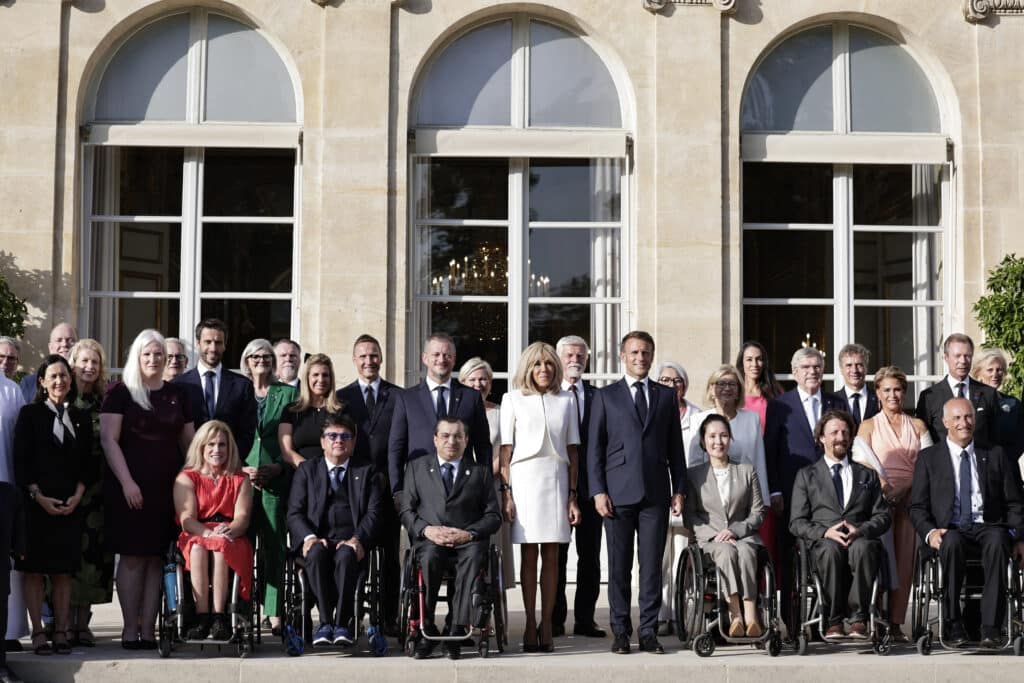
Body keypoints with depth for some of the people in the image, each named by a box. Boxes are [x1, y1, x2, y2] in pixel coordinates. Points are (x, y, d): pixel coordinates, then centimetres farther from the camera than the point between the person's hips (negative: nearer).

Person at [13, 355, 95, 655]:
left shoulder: (81, 418, 13)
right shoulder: (30, 414, 2)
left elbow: (87, 462, 11)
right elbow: (20, 460, -3)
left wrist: (77, 495, -4)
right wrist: (38, 496, -12)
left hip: (70, 504, 3)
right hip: (35, 503, -3)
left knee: (64, 570, 3)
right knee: (34, 569, -2)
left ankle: (61, 633, 5)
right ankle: (38, 633, 1)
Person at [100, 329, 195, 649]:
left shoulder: (177, 394, 13)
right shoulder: (121, 392, 0)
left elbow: (189, 441, 16)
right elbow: (109, 440, -6)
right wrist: (126, 482, -14)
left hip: (168, 487, 4)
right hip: (131, 487, -4)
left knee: (156, 558, 3)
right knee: (133, 557, -4)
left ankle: (148, 630, 6)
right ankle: (130, 629, 1)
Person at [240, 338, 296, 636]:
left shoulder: (287, 394, 10)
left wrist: (279, 467, -7)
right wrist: (240, 468, -5)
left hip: (275, 479, -1)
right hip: (242, 476, 1)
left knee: (274, 545, -3)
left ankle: (274, 612, -2)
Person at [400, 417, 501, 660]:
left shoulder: (480, 471, 17)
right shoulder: (416, 467, 18)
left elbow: (493, 515, 9)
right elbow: (407, 511, 11)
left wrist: (469, 533, -10)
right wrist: (427, 530, -10)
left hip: (468, 539, 0)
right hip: (429, 539, 0)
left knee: (474, 555, -36)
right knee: (430, 555, -36)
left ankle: (458, 629, -35)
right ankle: (427, 629, -25)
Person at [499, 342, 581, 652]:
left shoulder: (566, 401, 11)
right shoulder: (513, 399, 6)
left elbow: (572, 451, 10)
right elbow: (505, 450, 3)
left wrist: (573, 496, 4)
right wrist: (505, 492, -5)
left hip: (556, 478, 2)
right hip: (524, 478, -2)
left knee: (551, 555, 2)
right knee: (528, 554, -1)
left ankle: (546, 624, 5)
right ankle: (530, 624, 3)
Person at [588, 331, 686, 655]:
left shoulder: (666, 396, 13)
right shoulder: (605, 396, 8)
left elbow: (675, 448, 13)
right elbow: (595, 448, 4)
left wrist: (679, 489, 6)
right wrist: (598, 491, -5)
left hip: (656, 494, 1)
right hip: (618, 493, -1)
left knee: (652, 565, 1)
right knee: (619, 565, 2)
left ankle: (648, 631, 7)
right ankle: (621, 631, 9)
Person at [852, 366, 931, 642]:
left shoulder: (918, 426, 16)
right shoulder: (868, 426, 11)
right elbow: (861, 467, 0)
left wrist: (903, 488, -9)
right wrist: (882, 487, -18)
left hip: (911, 499, 2)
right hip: (878, 501, -2)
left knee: (905, 560, -4)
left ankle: (896, 622, -2)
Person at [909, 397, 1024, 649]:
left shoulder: (995, 455, 17)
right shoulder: (928, 458, 13)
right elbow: (917, 506, 7)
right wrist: (930, 532, -13)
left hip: (988, 527, 1)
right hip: (949, 530, -1)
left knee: (997, 542, -36)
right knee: (952, 543, -37)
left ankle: (991, 628, -37)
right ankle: (953, 625, -30)